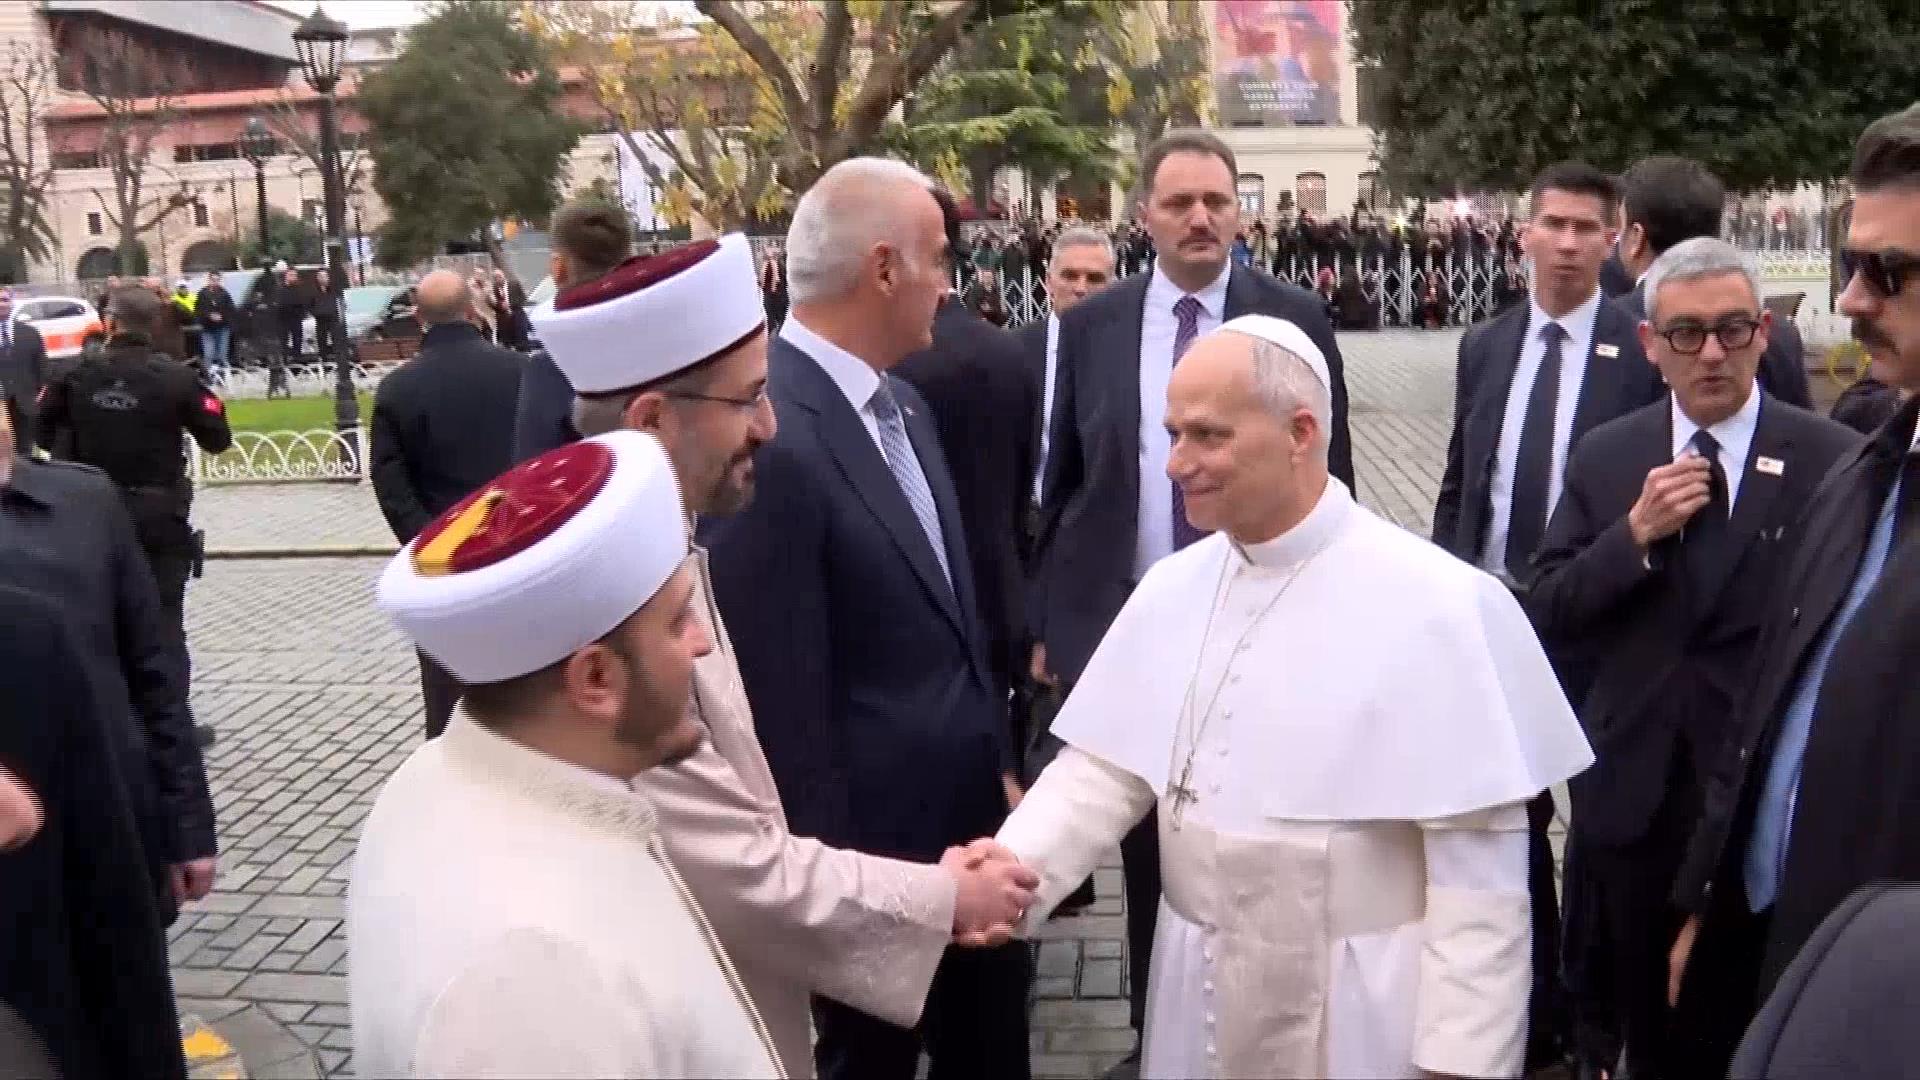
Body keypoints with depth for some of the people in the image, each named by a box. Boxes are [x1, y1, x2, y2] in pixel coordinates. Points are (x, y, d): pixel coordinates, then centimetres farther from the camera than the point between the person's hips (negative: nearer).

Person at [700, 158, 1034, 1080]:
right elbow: (779, 699, -22)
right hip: (874, 844, -8)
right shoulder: (768, 441, -25)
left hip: (969, 811, 8)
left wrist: (1000, 760, 16)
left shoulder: (902, 405, 5)